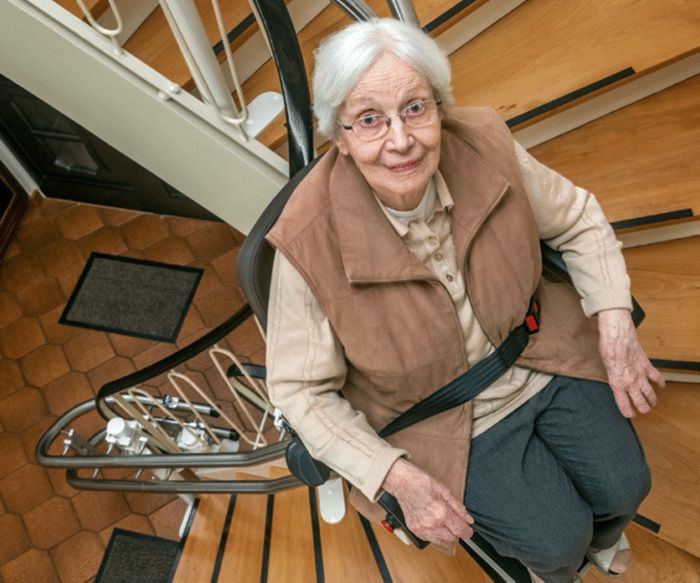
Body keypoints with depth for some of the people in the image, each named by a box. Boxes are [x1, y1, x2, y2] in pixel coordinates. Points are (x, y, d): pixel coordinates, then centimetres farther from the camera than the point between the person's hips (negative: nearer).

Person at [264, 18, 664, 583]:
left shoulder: (485, 145, -20)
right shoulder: (310, 242, -29)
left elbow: (578, 220, -2)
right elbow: (301, 389, -16)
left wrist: (615, 327, -14)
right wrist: (397, 478, -22)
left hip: (541, 358, 3)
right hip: (443, 421, -3)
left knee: (623, 488, 3)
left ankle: (598, 534, 45)